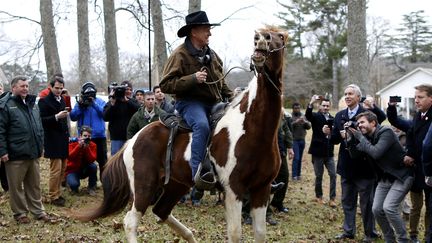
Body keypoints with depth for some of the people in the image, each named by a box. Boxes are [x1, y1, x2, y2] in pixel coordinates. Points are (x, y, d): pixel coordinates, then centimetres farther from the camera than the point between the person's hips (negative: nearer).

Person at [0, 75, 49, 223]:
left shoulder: (32, 104, 14)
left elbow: (39, 127, 21)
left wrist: (40, 146, 17)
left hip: (33, 153, 6)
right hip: (15, 155, -6)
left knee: (34, 185, 14)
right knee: (16, 186, 5)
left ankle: (38, 210, 24)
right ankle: (20, 213, 17)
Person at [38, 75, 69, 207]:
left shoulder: (62, 100, 13)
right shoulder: (44, 101, -8)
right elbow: (41, 120, -14)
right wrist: (56, 117, -24)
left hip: (63, 140, 7)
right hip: (53, 141, -7)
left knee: (62, 169, 9)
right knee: (56, 170, -7)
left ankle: (57, 193, 19)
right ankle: (53, 197, 3)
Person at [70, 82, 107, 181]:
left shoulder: (100, 101, 3)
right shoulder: (79, 102, 4)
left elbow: (105, 113, -13)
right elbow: (73, 117, -5)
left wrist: (94, 104, -22)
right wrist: (80, 106, -16)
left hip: (100, 136, -1)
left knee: (102, 159, 5)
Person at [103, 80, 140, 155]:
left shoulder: (133, 102, 9)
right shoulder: (111, 103, 3)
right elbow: (105, 117, -9)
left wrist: (127, 100, -17)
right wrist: (112, 103, -17)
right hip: (117, 138, -2)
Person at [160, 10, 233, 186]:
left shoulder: (211, 54, 13)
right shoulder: (180, 55, -8)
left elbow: (221, 81, 26)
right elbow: (165, 85, -14)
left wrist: (231, 96, 9)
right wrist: (193, 79, -23)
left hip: (214, 103, 7)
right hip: (190, 102, -7)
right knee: (202, 125, -37)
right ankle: (199, 171, -36)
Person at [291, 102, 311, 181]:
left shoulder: (303, 116, 9)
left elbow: (309, 127, 3)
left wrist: (305, 122, -17)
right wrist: (296, 122, -31)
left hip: (302, 140, 4)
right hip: (294, 140, -4)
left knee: (300, 158, 8)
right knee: (296, 158, -8)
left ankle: (298, 174, 15)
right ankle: (294, 175, -4)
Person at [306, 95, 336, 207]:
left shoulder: (332, 119, 8)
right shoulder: (316, 116, -3)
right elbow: (307, 115, -26)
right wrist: (311, 103, -43)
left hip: (329, 152, 3)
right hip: (317, 151, -3)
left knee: (333, 175, -2)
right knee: (319, 176, 7)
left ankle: (332, 198, 5)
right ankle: (318, 196, 23)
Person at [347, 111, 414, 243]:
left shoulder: (386, 132, -19)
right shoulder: (366, 137, 3)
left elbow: (376, 153, -32)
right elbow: (355, 155, -1)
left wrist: (360, 137, -22)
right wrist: (351, 138, -13)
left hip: (401, 175, -8)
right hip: (385, 177, 8)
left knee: (389, 207, -21)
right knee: (377, 209, 1)